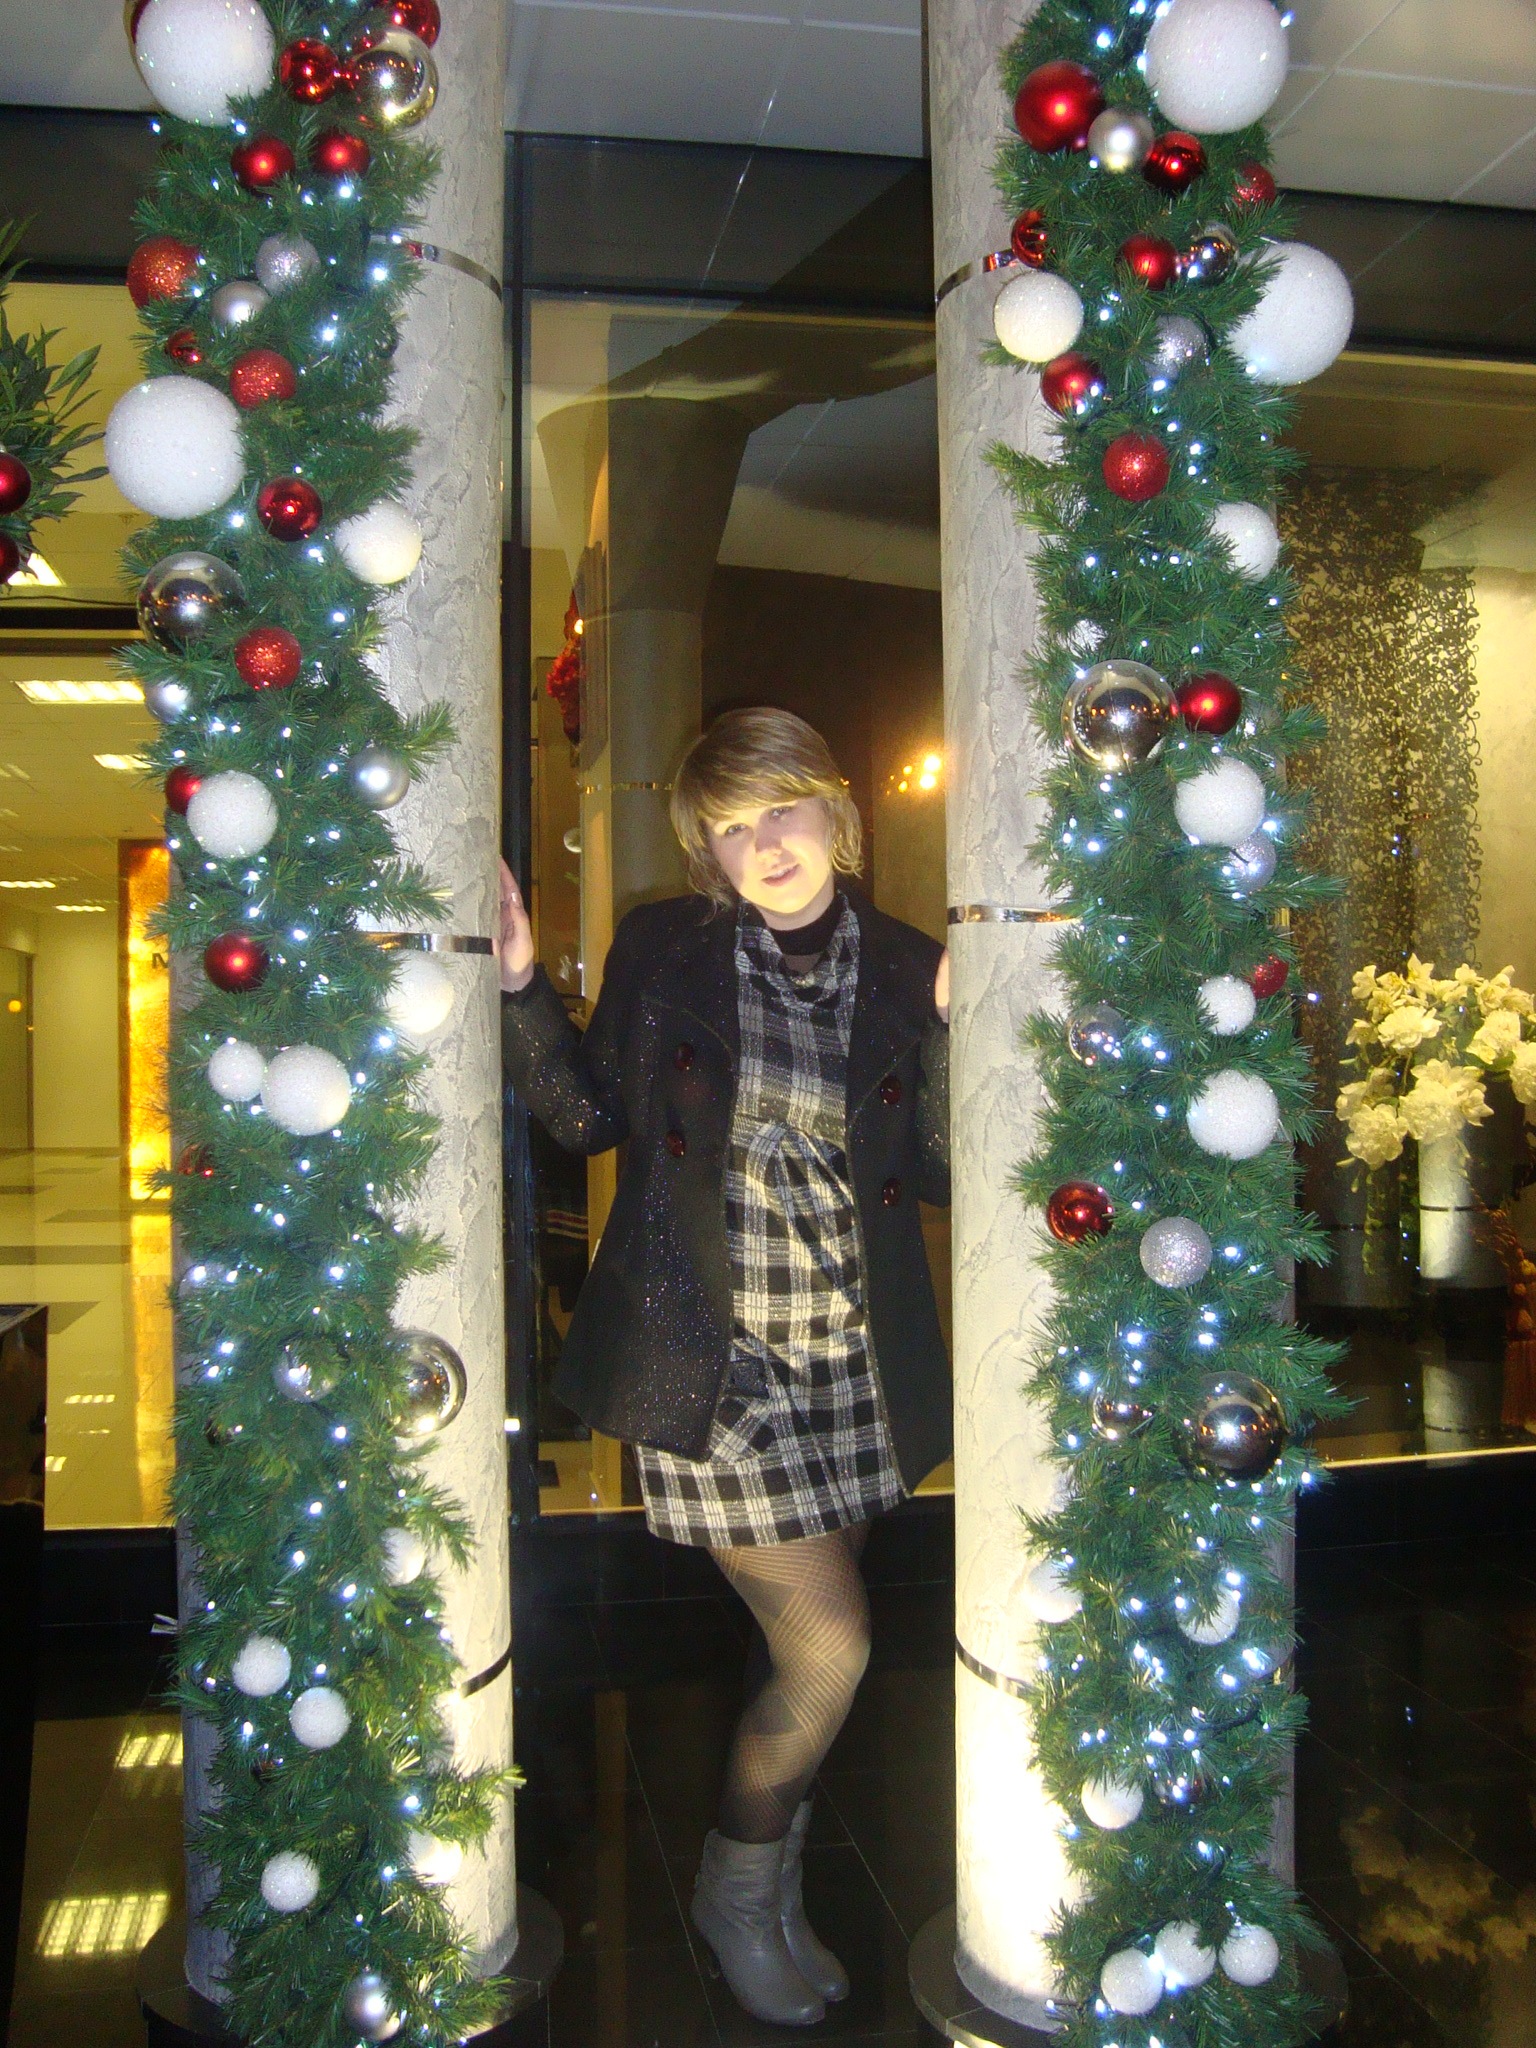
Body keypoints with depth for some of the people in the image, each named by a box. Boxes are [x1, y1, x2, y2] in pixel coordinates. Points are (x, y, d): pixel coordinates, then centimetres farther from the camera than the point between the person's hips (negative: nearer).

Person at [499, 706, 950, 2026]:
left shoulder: (903, 968, 0)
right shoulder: (661, 950, -4)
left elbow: (938, 1173, -1)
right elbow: (588, 1116, 3)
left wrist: (953, 1026, -15)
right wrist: (521, 988, -8)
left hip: (853, 1367, 4)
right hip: (713, 1362, -3)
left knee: (797, 1636, 17)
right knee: (828, 1645, -4)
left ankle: (774, 1898, 42)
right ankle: (738, 1890, 26)